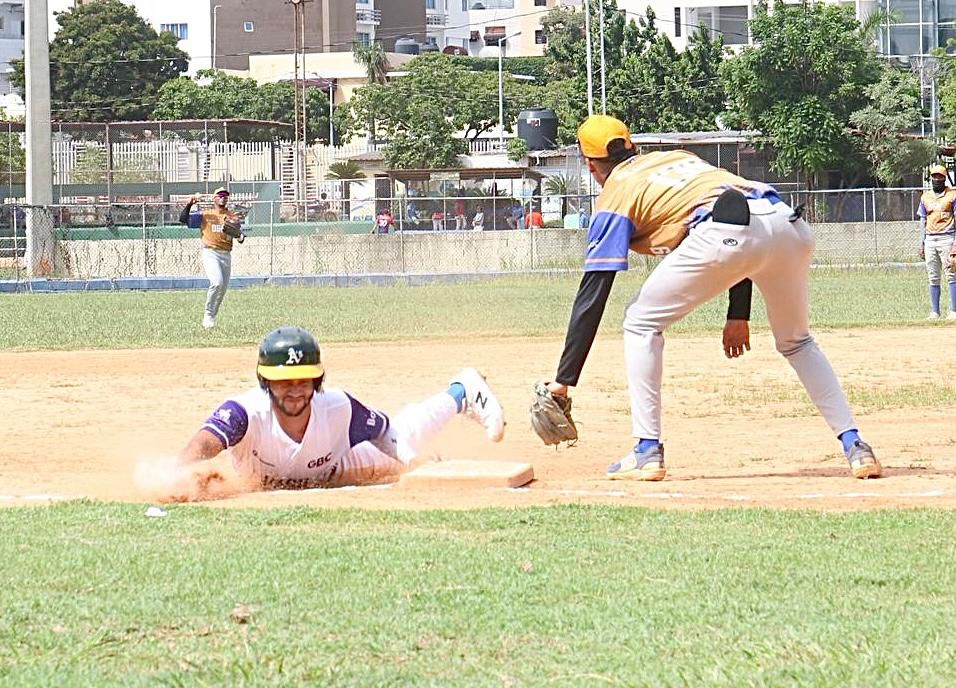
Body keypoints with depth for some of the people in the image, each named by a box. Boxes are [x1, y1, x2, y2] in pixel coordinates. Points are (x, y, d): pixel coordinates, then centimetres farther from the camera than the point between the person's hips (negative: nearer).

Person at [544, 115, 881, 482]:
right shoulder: (679, 157, 38)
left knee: (641, 323, 15)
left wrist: (564, 380, 11)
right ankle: (854, 446, 17)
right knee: (796, 341, 28)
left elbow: (593, 293, 12)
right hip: (789, 225, 6)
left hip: (724, 233, -6)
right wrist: (739, 314, 32)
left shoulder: (615, 193, 19)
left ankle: (647, 452, 9)